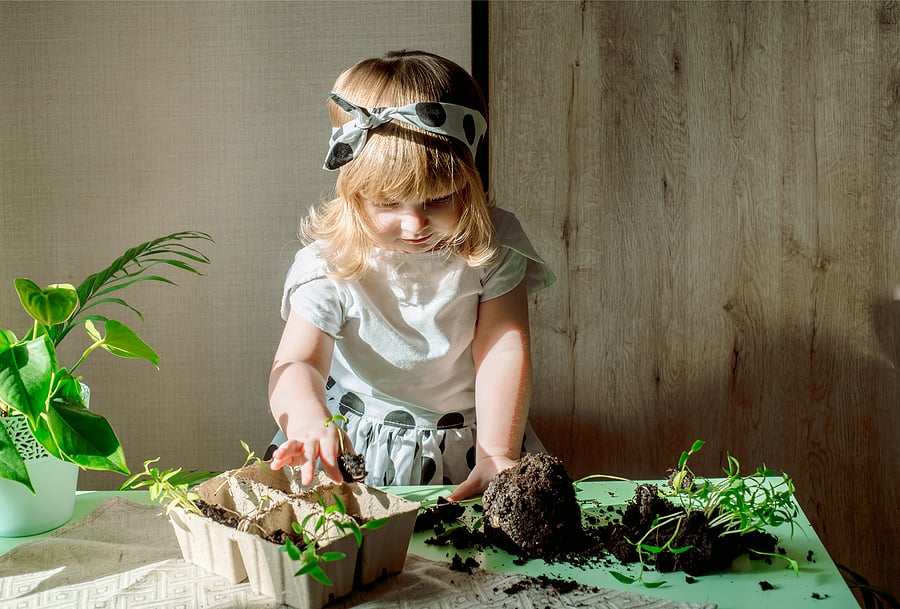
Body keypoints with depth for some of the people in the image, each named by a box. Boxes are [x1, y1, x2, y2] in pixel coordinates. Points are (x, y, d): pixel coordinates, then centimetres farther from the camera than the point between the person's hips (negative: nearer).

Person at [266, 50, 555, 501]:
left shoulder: (492, 246, -10)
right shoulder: (330, 265, -14)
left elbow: (503, 350, -13)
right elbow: (296, 365, -22)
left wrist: (496, 455, -26)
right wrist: (312, 424, -46)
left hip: (466, 448, 1)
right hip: (358, 449, 0)